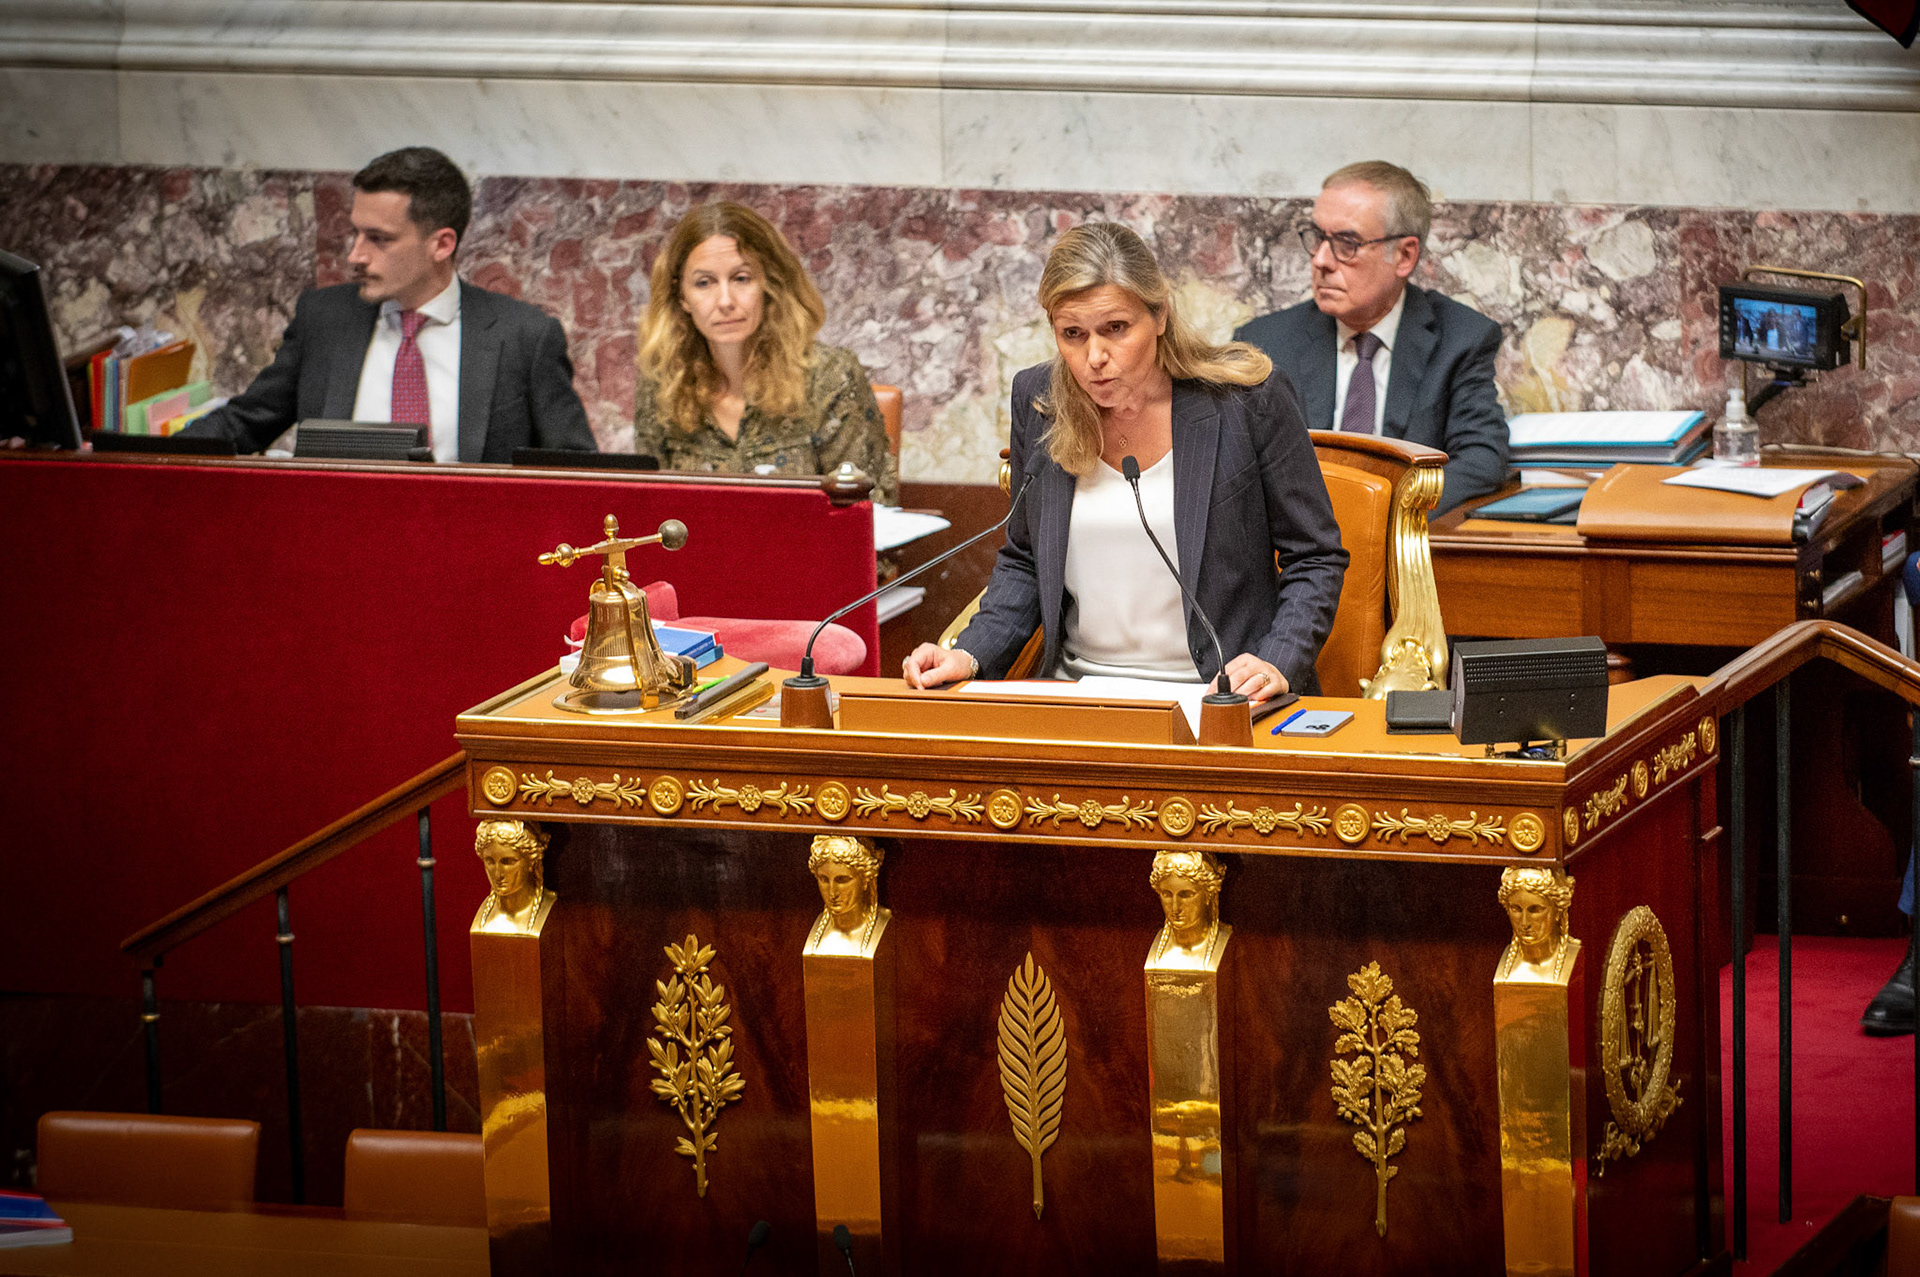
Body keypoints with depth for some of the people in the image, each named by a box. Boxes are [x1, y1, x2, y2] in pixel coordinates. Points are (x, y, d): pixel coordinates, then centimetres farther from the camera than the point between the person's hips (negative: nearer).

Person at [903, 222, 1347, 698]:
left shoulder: (1251, 401, -6)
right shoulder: (1037, 401, 6)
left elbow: (1315, 559, 1)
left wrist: (1278, 664, -16)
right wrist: (969, 655, -1)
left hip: (1217, 696, -4)